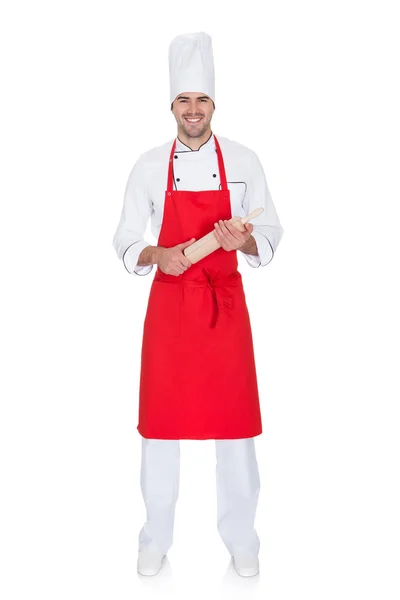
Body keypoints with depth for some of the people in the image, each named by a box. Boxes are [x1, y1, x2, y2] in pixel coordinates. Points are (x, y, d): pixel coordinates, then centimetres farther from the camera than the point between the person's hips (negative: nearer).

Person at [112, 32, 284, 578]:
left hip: (226, 303, 0)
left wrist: (245, 242, -17)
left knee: (235, 419, 5)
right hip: (169, 304, 0)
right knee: (162, 420, 6)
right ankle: (156, 540, 25)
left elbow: (272, 232, 4)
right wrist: (156, 256, -17)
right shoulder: (150, 166, 1)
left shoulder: (243, 161, 2)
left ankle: (241, 538, 24)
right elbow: (125, 241, 4)